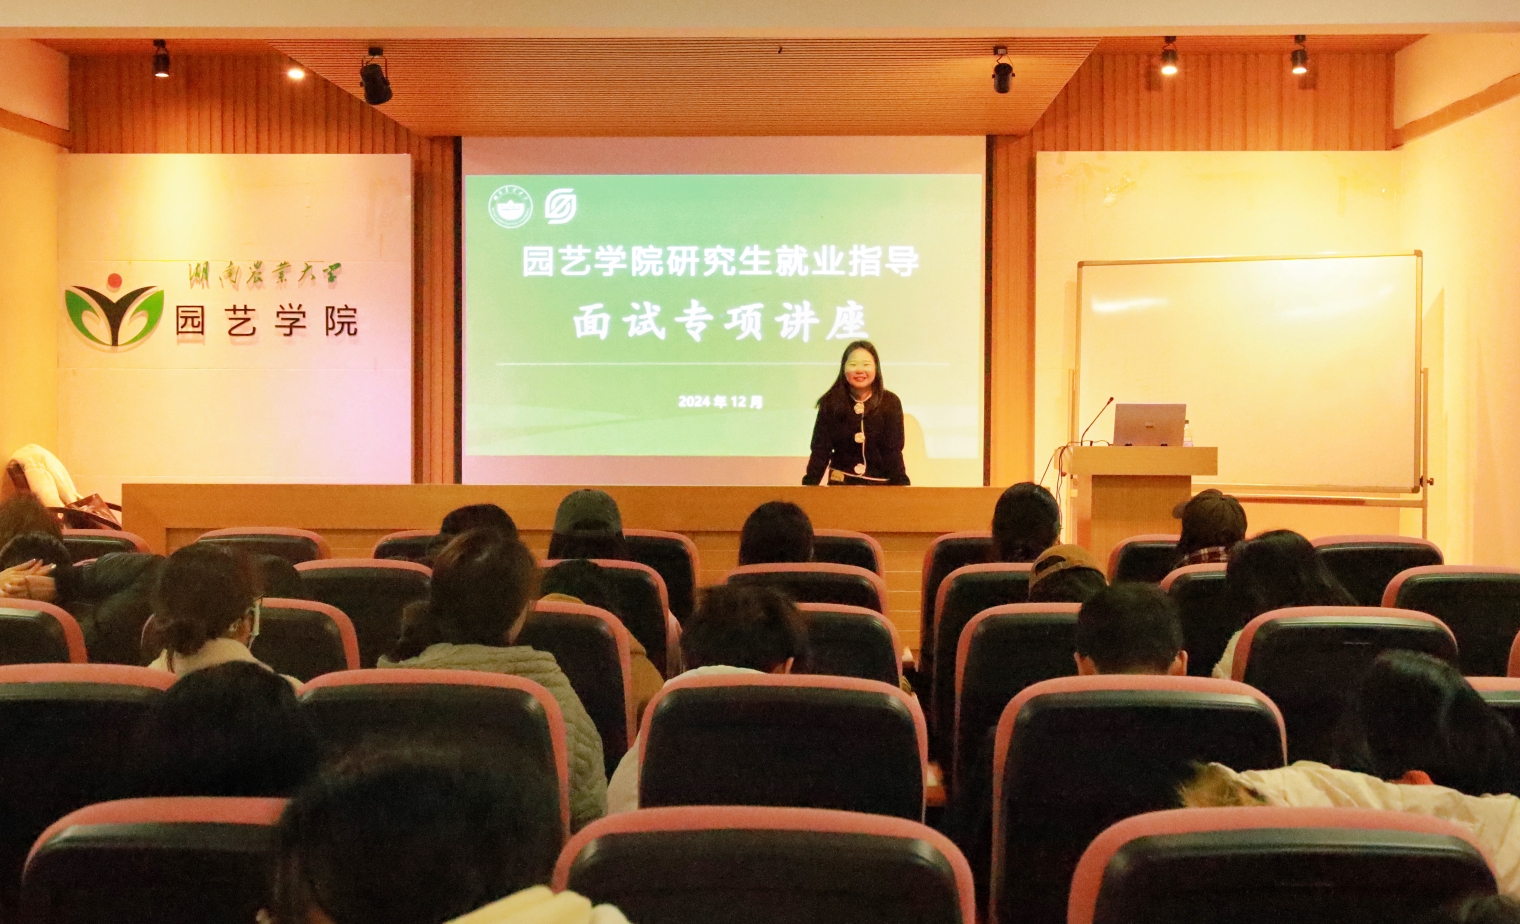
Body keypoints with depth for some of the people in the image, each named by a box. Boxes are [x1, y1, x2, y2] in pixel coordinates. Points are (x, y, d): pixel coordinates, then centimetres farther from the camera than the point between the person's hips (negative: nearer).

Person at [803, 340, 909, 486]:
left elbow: (893, 450, -8)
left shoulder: (890, 402, -6)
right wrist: (809, 485, -16)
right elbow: (821, 448, -4)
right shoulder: (831, 403, -3)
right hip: (840, 483, 1)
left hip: (880, 484, -1)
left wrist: (901, 486, -20)